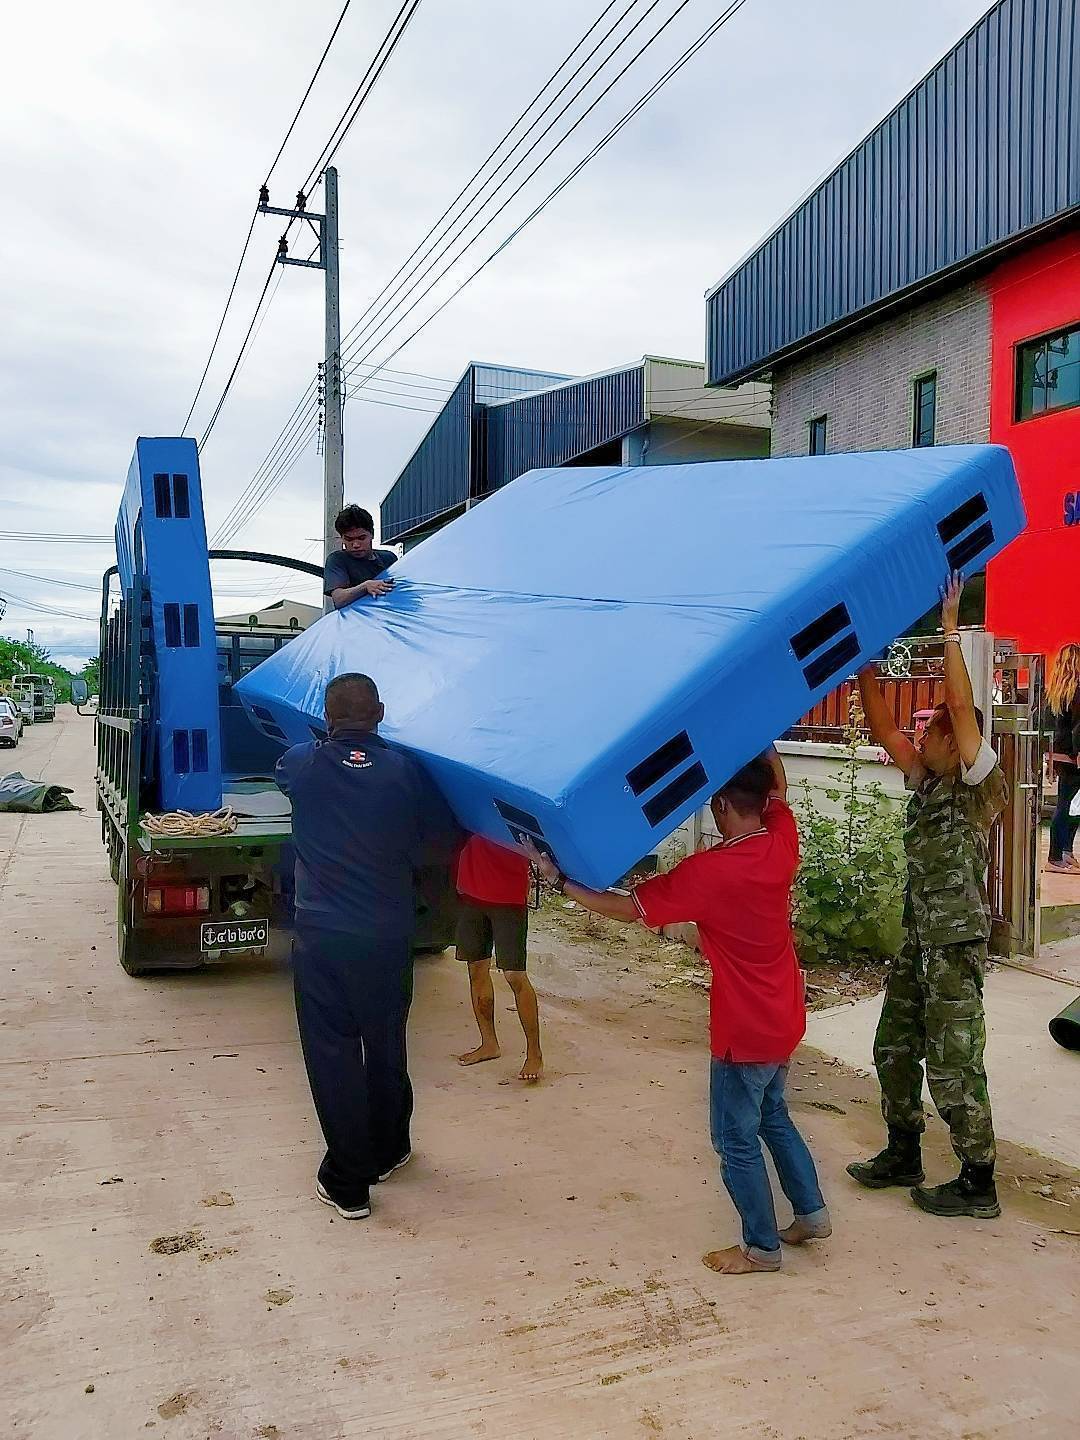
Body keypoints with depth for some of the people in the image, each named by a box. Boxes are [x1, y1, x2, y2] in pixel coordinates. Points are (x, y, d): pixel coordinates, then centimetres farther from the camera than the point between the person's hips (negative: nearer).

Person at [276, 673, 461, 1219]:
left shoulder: (303, 764, -7)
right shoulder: (406, 770, -7)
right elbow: (443, 843, 1)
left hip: (321, 938, -1)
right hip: (388, 938, 2)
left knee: (332, 1055, 7)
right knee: (385, 1047, 19)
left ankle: (348, 1184, 13)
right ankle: (387, 1152, 37)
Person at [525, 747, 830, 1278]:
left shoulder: (708, 871, -26)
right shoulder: (782, 842, -7)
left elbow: (629, 908, -19)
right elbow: (779, 784, 13)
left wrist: (560, 880, -14)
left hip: (745, 1032, -8)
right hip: (784, 1020, 8)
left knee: (736, 1140, 11)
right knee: (772, 1116, 27)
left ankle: (762, 1248, 25)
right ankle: (811, 1213, 38)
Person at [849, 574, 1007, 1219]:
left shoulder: (978, 781, -11)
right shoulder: (927, 782, 9)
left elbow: (963, 703, -23)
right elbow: (884, 730, 10)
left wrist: (951, 628, -21)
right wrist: (867, 671, 3)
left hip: (957, 945, -8)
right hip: (919, 940, 9)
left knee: (953, 1066, -1)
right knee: (894, 1047, 16)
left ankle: (979, 1184, 13)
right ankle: (903, 1156, 32)